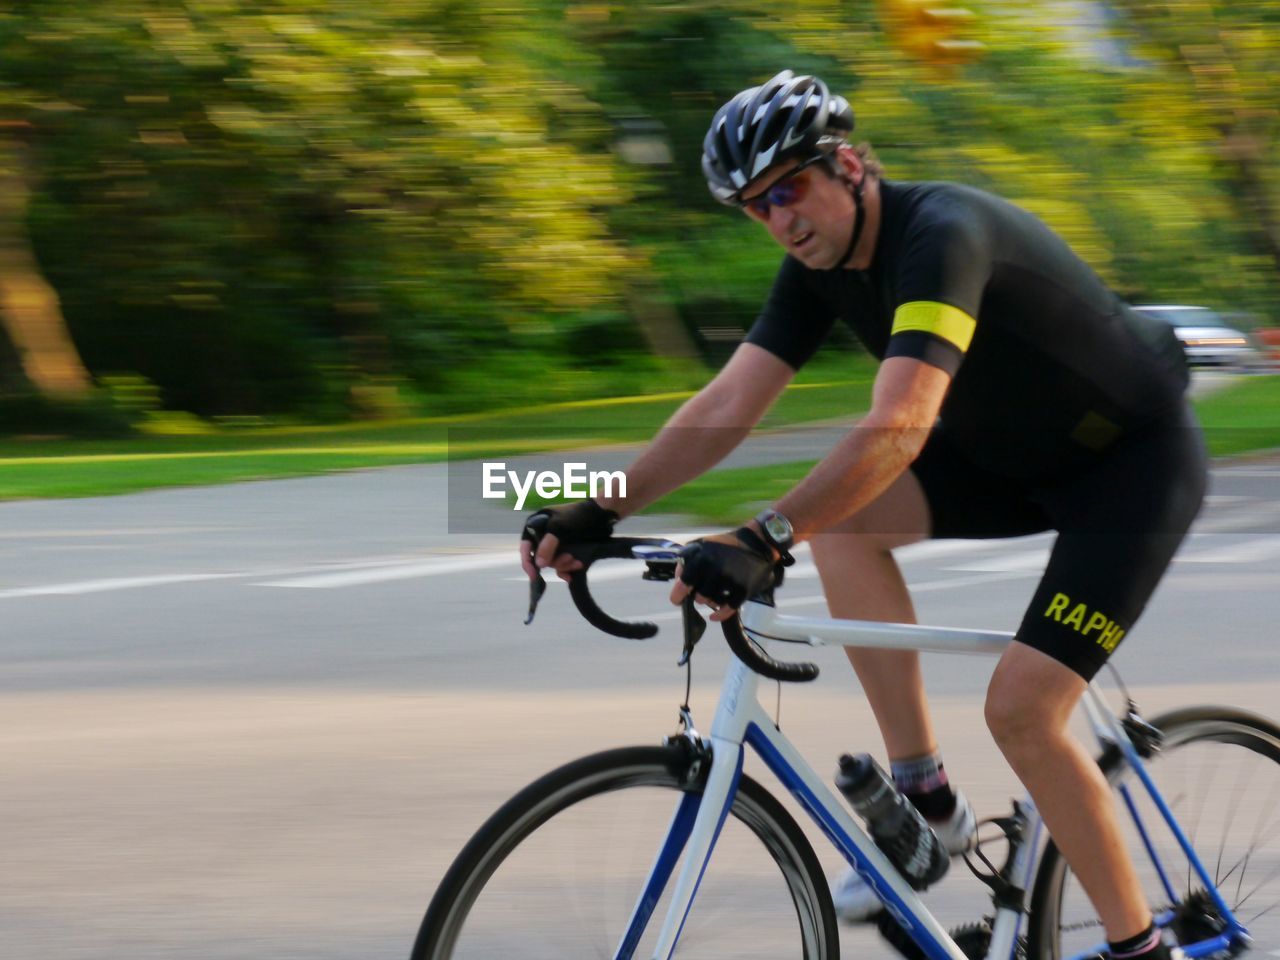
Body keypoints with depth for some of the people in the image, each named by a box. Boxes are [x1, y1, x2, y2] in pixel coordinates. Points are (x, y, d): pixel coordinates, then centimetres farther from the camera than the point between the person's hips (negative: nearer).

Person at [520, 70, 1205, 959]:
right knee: (840, 515, -10)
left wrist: (764, 542, -53)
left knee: (1021, 710, -18)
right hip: (1015, 451, 8)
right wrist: (599, 512, -18)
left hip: (1137, 459, -8)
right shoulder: (823, 263, -5)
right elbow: (727, 408, -7)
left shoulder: (942, 236, -32)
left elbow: (898, 427, -44)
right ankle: (926, 801, -3)